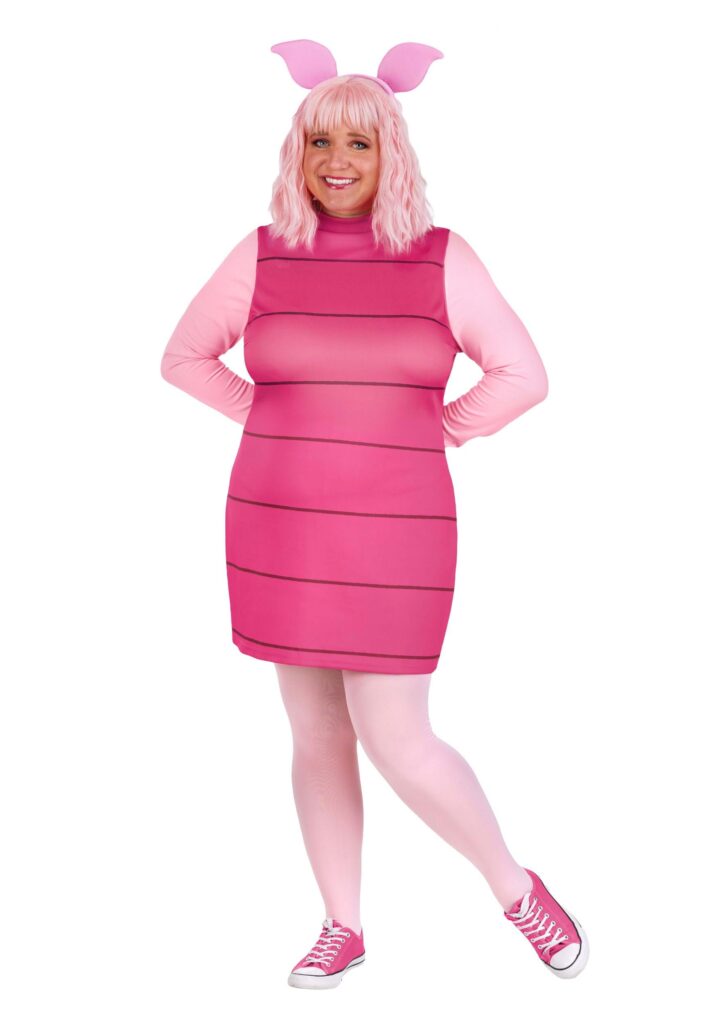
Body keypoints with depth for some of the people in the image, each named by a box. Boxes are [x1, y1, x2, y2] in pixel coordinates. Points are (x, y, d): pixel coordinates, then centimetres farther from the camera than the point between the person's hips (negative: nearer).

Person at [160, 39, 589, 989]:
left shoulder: (443, 259, -2)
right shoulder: (260, 257, 3)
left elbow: (524, 376, 0)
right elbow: (183, 357, 14)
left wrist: (429, 436, -3)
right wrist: (270, 417, 4)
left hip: (393, 538, -3)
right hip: (280, 534, 3)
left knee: (396, 742, -5)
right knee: (318, 738, 11)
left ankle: (518, 890, 20)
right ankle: (343, 929, 28)